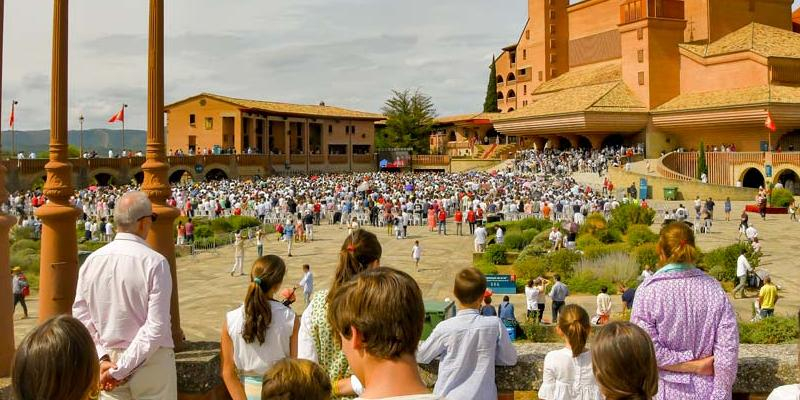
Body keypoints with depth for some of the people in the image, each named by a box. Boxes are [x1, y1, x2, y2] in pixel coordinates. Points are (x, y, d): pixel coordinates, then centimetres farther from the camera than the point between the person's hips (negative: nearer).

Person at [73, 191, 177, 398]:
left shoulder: (92, 261, -1)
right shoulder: (155, 262, -15)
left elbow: (82, 317, 0)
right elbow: (157, 326, -19)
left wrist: (103, 358, -2)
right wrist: (121, 369, -14)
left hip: (109, 359, 4)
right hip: (149, 362, -4)